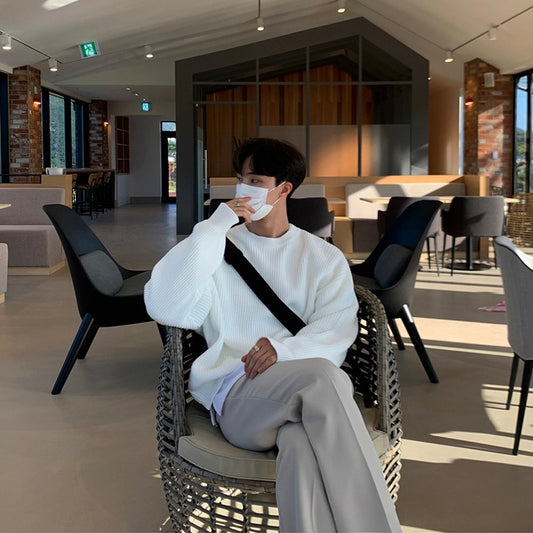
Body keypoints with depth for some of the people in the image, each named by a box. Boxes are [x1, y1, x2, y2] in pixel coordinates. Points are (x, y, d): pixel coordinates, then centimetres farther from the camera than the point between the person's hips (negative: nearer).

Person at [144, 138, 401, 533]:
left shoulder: (325, 258, 19)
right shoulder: (219, 249, 16)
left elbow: (336, 332, 3)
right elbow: (165, 308, -2)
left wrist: (285, 349, -19)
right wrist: (213, 229, -5)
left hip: (306, 390, 1)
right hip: (235, 393, -1)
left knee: (303, 445, -39)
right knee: (323, 376, -35)